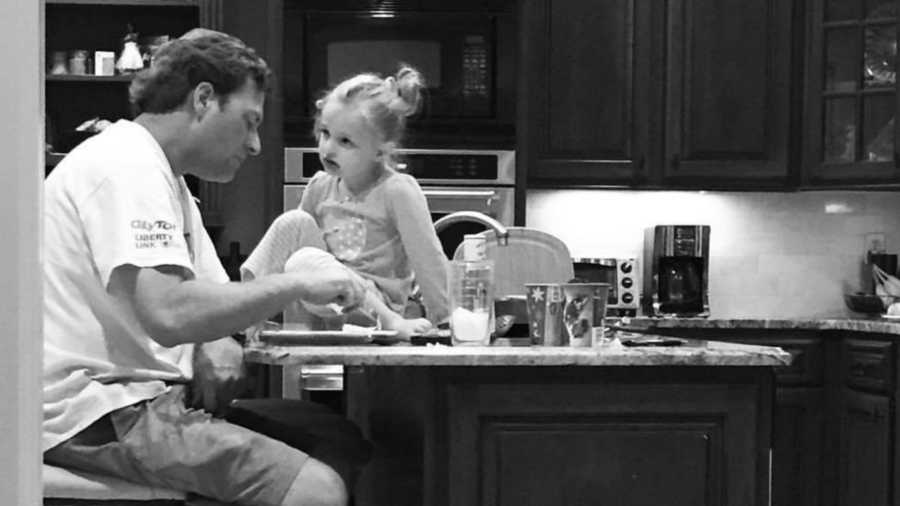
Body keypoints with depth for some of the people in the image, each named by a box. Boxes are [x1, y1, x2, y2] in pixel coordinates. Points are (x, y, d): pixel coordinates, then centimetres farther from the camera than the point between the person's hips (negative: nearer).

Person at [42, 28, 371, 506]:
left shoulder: (165, 179, 19)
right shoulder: (127, 165, -14)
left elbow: (210, 297, 21)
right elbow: (169, 314, -28)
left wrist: (220, 348, -3)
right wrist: (298, 282, -18)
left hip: (141, 394, 10)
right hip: (97, 414, -10)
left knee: (343, 440, 3)